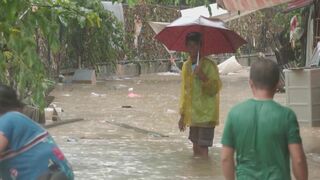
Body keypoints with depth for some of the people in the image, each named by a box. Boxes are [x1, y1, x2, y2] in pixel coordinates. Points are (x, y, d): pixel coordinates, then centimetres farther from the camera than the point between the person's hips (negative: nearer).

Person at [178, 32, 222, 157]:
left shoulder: (209, 65, -9)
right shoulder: (186, 66, 10)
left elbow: (215, 89, -13)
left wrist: (203, 76, -28)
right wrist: (182, 115, 17)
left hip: (206, 114, -6)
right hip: (192, 114, 6)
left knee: (203, 148, -10)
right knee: (196, 147, 10)